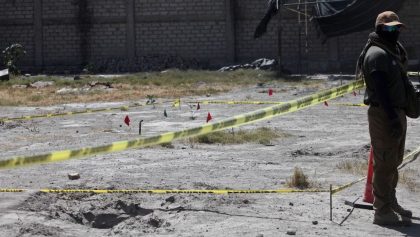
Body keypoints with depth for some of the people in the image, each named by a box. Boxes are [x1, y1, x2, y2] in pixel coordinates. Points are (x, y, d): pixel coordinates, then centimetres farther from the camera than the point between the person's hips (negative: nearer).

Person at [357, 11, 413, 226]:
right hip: (384, 114, -10)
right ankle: (382, 212, -1)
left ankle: (391, 202, 33)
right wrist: (392, 117, -31)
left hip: (396, 112, 10)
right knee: (384, 164, -6)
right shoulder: (377, 54, -16)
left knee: (394, 162, 20)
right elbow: (381, 89, -25)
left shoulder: (393, 50, 16)